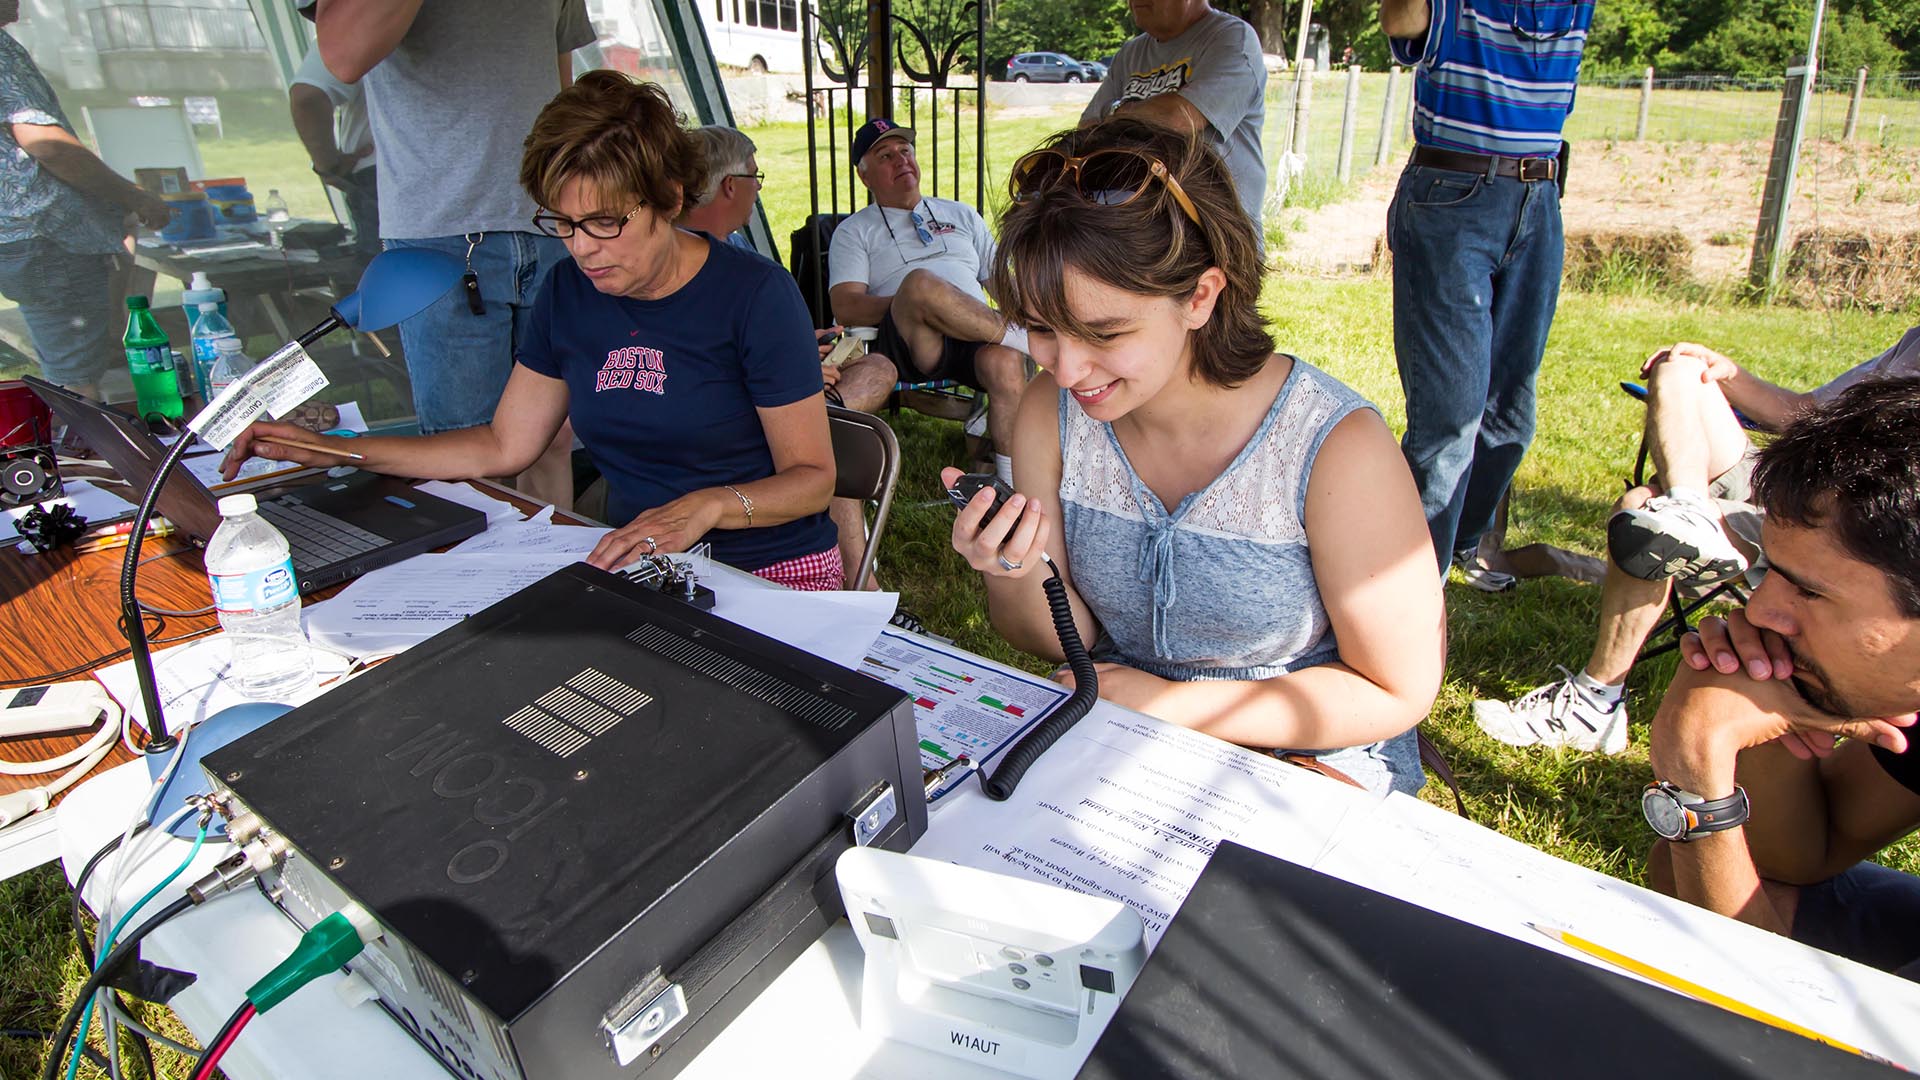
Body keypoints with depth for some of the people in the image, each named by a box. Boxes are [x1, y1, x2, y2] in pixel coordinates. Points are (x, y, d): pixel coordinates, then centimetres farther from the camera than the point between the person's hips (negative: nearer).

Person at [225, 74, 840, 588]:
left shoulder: (755, 295, -12)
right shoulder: (569, 291, 7)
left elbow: (812, 477, -10)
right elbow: (504, 446, 14)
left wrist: (707, 506, -28)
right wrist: (335, 451, 8)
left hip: (771, 573, -5)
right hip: (635, 566, 5)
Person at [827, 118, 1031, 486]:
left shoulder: (961, 215, 31)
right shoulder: (854, 231, 19)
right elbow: (845, 308, 3)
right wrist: (912, 304, -11)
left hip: (977, 338, 3)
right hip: (910, 343, -2)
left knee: (1005, 359, -35)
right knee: (920, 282, -37)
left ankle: (1011, 481, -25)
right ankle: (1018, 335, -20)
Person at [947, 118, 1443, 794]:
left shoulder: (1336, 447, -22)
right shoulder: (1051, 415, -9)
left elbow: (1397, 691, -12)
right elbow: (1062, 641, 0)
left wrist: (1170, 704, -17)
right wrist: (1016, 578, -23)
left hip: (1312, 770, -1)